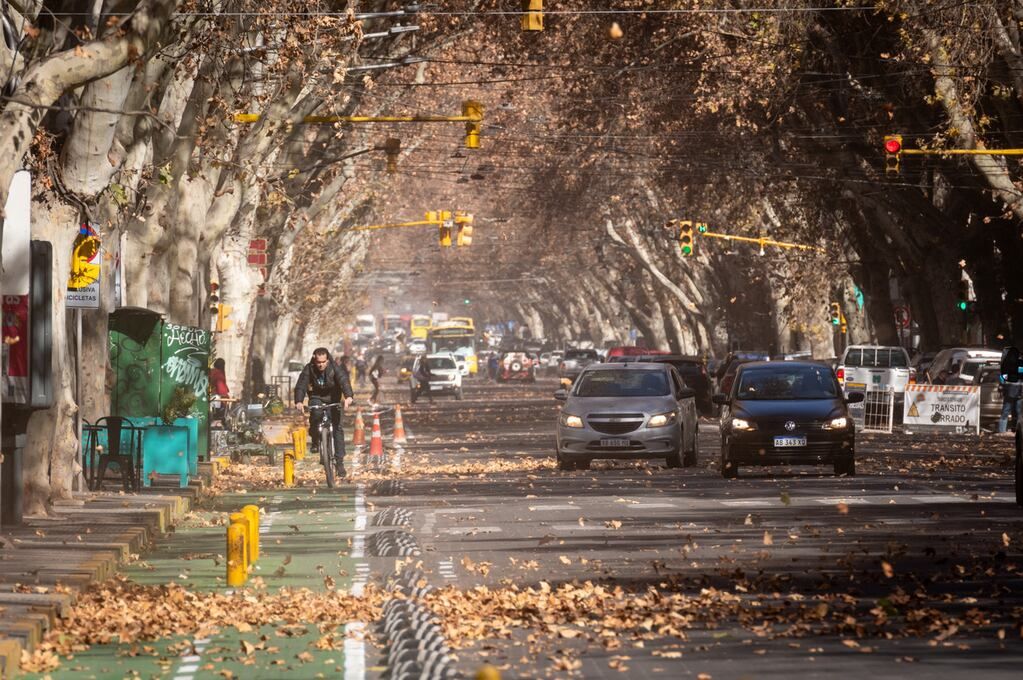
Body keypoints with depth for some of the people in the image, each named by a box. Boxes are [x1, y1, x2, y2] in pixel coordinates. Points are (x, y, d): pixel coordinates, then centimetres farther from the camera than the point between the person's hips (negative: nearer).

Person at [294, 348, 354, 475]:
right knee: (316, 413, -33)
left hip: (332, 398, 0)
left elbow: (343, 380, -39)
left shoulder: (334, 368, -24)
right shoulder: (309, 369, -21)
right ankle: (315, 440, -7)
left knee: (337, 428, -7)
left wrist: (348, 396, -58)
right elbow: (301, 385, -29)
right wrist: (299, 401, -47)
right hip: (316, 397, 0)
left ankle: (340, 461, -2)